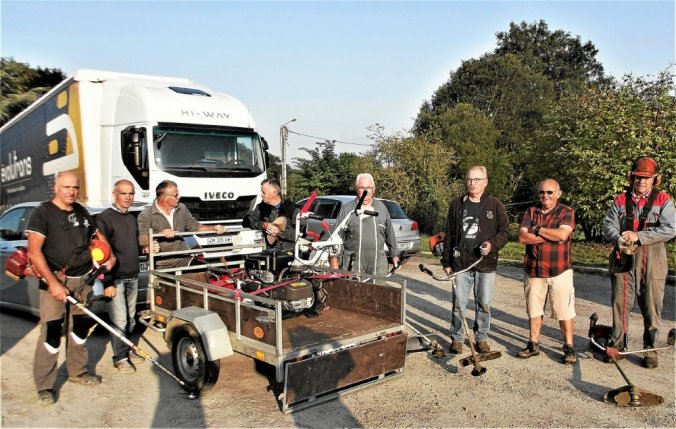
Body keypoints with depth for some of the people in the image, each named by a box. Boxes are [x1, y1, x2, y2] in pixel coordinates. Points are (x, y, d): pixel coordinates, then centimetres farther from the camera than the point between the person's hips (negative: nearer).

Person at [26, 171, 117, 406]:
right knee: (51, 332, -6)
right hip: (55, 281, -6)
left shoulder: (81, 212, 11)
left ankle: (78, 371, 31)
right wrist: (53, 283, -23)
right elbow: (34, 252, -16)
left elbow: (98, 235, 27)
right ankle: (44, 386, 6)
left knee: (80, 327, 15)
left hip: (82, 280, 6)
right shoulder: (42, 213, -8)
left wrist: (110, 256, 9)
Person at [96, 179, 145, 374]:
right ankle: (120, 357, 8)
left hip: (133, 277, 6)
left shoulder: (132, 219, 14)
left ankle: (127, 350, 25)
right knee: (119, 320, -5)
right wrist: (107, 282, -16)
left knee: (130, 319, 11)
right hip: (115, 278, -6)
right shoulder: (105, 218, -8)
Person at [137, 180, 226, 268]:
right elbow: (142, 240, -12)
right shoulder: (145, 215, -5)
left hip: (183, 260, 3)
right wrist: (161, 234, -28)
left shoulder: (182, 208, 11)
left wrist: (213, 228, -1)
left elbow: (195, 226, 15)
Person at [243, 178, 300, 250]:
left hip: (289, 251, -3)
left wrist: (280, 233, -15)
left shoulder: (293, 209, -5)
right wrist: (263, 225, -6)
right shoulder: (262, 207, 11)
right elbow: (246, 221, 9)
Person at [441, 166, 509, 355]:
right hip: (461, 263, 1)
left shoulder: (495, 205, 3)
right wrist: (447, 261, 7)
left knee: (484, 304, 8)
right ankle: (457, 338, 16)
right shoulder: (456, 204, 8)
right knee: (458, 304, 4)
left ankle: (481, 338, 23)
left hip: (486, 263, -1)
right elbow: (448, 235, 10)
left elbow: (504, 231, 2)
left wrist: (492, 244, -18)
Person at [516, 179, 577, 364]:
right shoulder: (531, 212, 7)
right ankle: (533, 345, 25)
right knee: (533, 310, 12)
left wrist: (537, 229, -9)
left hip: (559, 271, -3)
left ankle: (569, 348, 15)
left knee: (564, 312, 2)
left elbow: (562, 234, -20)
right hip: (533, 270, 4)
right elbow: (522, 237, -7)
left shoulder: (566, 212, -2)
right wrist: (551, 236, -13)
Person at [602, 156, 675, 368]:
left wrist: (638, 236, -17)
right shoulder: (621, 200, 10)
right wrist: (619, 239, -19)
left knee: (651, 306, 4)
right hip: (624, 259, 2)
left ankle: (650, 349, 18)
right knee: (620, 303, 6)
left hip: (652, 262, -2)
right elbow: (608, 225, 1)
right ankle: (617, 344, 18)